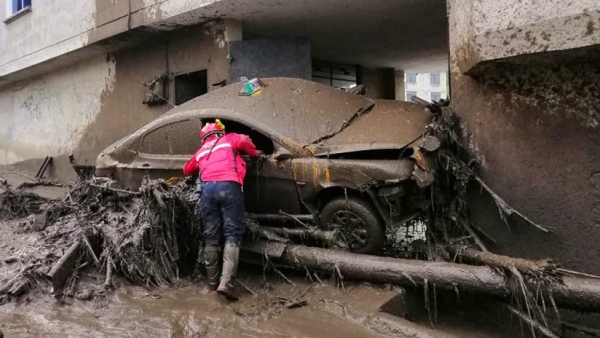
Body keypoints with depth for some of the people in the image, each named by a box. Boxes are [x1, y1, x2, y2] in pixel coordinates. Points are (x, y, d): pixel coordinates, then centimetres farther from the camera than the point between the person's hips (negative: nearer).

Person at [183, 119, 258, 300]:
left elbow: (187, 170, 47)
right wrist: (254, 154, 27)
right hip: (229, 186, -3)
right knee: (232, 235, -4)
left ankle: (213, 285, 10)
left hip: (207, 188, 4)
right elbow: (244, 141, 7)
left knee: (211, 237, 9)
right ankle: (225, 283, -18)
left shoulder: (201, 151, 35)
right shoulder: (229, 139, 25)